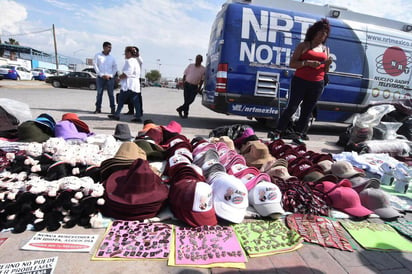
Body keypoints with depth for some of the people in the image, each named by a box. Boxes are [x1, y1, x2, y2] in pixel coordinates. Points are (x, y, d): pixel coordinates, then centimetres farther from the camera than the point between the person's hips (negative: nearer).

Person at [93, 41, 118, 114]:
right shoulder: (98, 56, 6)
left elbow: (115, 67, 11)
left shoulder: (112, 57, 11)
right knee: (99, 93, 2)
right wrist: (101, 75, -8)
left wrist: (110, 75, -2)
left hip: (110, 78, 1)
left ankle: (112, 109, 2)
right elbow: (95, 65, 2)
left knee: (111, 94, -1)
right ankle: (98, 108, 8)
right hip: (100, 78, -1)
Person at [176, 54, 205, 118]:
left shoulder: (203, 69, 2)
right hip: (187, 84, 0)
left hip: (194, 87, 0)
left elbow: (202, 79, 2)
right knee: (186, 100, 0)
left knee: (191, 99, -11)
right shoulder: (190, 66, 6)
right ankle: (185, 113, 11)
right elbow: (185, 74, 9)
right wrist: (183, 83, -2)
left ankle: (180, 109, 5)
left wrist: (199, 88, -6)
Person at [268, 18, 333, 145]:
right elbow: (292, 63, -3)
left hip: (317, 84, 5)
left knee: (307, 111, 4)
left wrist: (328, 64, -2)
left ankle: (297, 136, 11)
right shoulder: (304, 45, 5)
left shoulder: (326, 49, 18)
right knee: (291, 108, -7)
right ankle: (277, 133, 2)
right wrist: (307, 63, -17)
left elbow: (325, 71, 19)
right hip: (300, 81, -5)